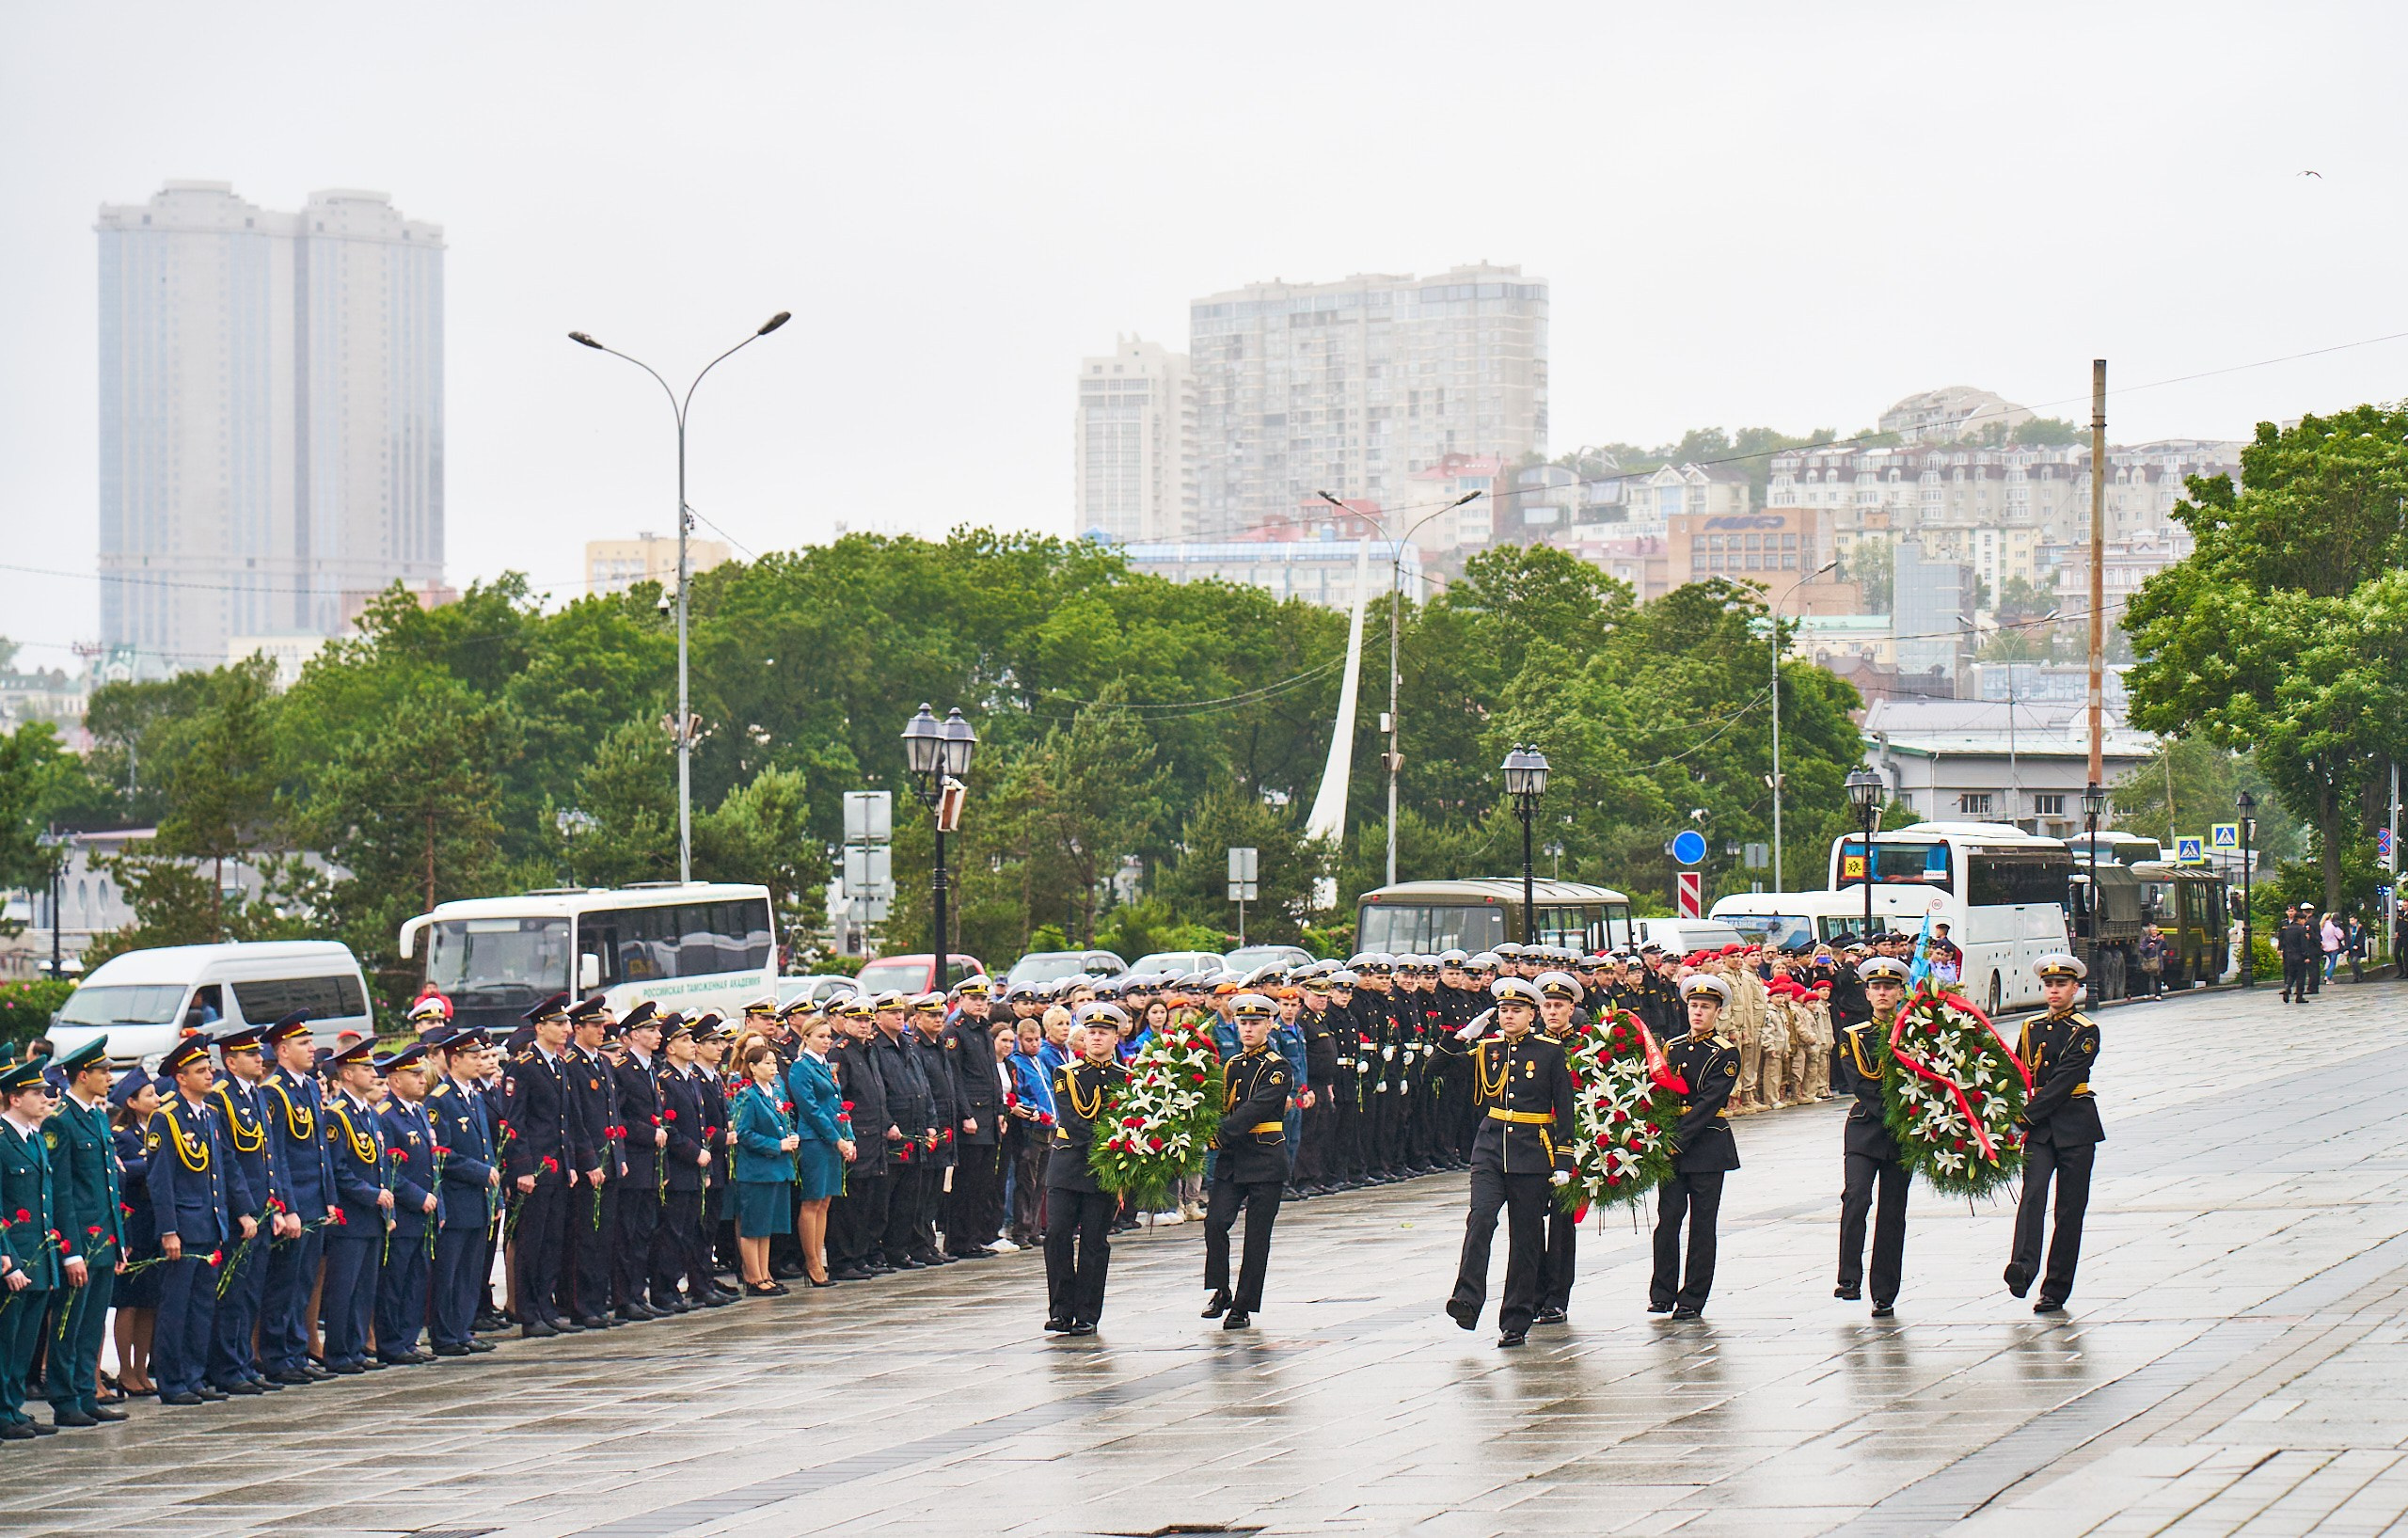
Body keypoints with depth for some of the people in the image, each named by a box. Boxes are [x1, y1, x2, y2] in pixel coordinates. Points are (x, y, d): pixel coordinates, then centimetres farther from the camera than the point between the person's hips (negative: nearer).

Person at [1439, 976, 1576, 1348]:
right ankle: (1467, 1301, -27)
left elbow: (1565, 1110, 0)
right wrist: (1466, 1033, -2)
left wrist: (1563, 1161, -5)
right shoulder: (1486, 1048, 9)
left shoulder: (1551, 1052, 0)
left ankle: (1516, 1321, 7)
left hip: (1533, 1152, -2)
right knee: (1480, 1219, -19)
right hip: (1490, 1148, 2)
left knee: (1525, 1236, 2)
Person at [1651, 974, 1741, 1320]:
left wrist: (1678, 1140, -19)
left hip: (1707, 1146, -4)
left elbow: (1708, 1103, -13)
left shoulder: (1726, 1055, -4)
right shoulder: (1672, 1048, 12)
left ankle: (1692, 1299, 4)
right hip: (1671, 1144, 4)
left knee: (1702, 1223, 0)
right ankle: (1662, 1294, 3)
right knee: (1668, 1217, -2)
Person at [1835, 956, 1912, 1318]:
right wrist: (1890, 1113, -18)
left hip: (1902, 1135, 1)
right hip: (1864, 1129, -1)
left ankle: (1884, 1295, 6)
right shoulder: (1854, 1037, 6)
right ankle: (1850, 1279, -20)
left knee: (1892, 1213, 2)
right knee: (1855, 1197, -21)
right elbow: (1859, 1085, -6)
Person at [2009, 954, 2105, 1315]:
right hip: (2038, 1126, 3)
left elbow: (2065, 1080, -13)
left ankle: (2056, 1291, 4)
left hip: (2075, 1126, -3)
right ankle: (2023, 1268, -35)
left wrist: (2026, 1115, -17)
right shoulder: (2031, 1028, 12)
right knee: (2033, 1192, -18)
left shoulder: (2085, 1031, -3)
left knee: (2070, 1207, -1)